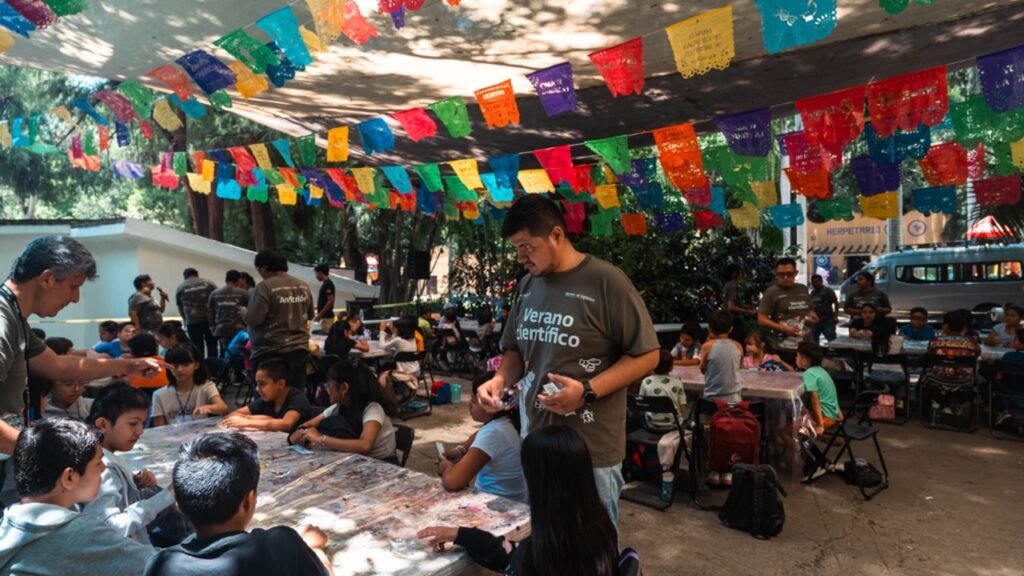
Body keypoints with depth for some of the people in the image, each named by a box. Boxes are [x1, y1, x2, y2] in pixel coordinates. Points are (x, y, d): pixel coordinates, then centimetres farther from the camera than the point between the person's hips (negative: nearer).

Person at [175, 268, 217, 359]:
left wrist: (186, 322, 23)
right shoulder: (209, 283, 9)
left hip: (192, 322, 0)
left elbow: (180, 309, 14)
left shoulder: (180, 288, 11)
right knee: (212, 347, 8)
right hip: (210, 320, 0)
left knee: (197, 349, 3)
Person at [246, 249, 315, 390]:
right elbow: (309, 315, 16)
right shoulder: (303, 286, 7)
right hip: (300, 349, 6)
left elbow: (253, 320, -15)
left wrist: (244, 313, 5)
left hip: (271, 352, -6)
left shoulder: (264, 287, -13)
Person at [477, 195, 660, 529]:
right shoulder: (527, 285, 8)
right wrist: (501, 379, -3)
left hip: (592, 450, -6)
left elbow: (647, 355, -10)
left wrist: (588, 390, -21)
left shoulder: (606, 281, -12)